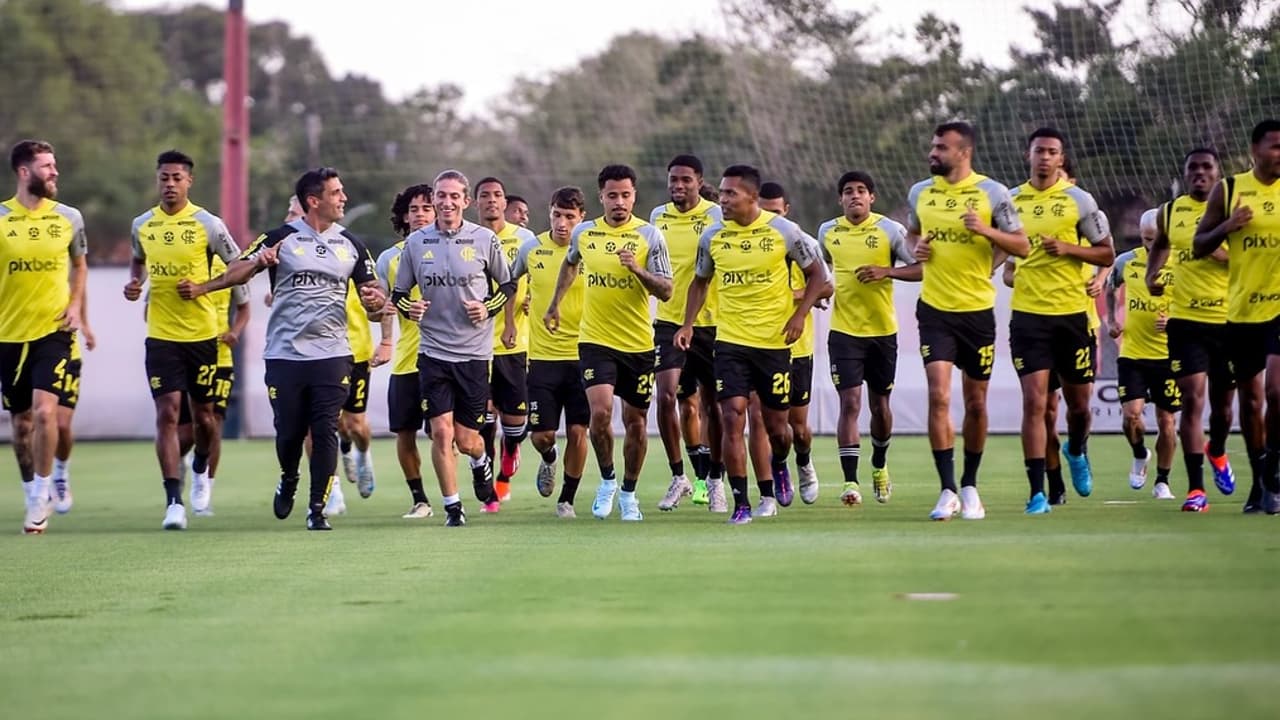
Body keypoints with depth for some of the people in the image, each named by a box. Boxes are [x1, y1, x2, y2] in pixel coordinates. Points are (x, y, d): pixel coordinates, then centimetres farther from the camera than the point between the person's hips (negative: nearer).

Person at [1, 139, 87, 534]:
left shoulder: (69, 217, 3)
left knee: (44, 410, -17)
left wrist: (75, 305, 4)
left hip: (53, 331, 0)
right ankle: (32, 495, 26)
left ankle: (41, 496, -6)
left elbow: (79, 265, 19)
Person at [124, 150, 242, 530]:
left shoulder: (207, 224, -6)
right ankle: (174, 502, -11)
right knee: (167, 413, -9)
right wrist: (135, 283, 5)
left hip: (202, 333, -1)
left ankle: (201, 470, 40)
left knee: (203, 414, 8)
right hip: (160, 335, 1)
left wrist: (203, 287, -13)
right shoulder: (142, 225, 5)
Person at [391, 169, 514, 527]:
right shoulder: (415, 243, 3)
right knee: (441, 432, -9)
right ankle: (452, 507, 4)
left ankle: (482, 464, 39)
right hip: (432, 351, 1)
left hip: (474, 352, -1)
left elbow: (509, 285, 9)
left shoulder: (484, 240, -1)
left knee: (466, 440, 3)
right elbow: (398, 293, 11)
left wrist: (488, 308, -8)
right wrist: (409, 307, -10)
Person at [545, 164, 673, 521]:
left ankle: (628, 494, 24)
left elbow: (666, 291, -6)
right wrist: (555, 304, 28)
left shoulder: (650, 235, -4)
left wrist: (638, 269, -22)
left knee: (635, 421, 7)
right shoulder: (583, 233, 3)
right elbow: (570, 263, 27)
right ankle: (607, 480, 6)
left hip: (638, 343, 0)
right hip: (595, 340, 0)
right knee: (600, 411, -18)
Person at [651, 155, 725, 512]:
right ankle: (679, 477, 2)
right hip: (668, 322, 3)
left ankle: (714, 480, 19)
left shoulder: (715, 215, -6)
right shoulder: (658, 216, 7)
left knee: (711, 404, 5)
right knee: (667, 397, -11)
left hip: (709, 323, -3)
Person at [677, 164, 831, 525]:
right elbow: (700, 281, 16)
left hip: (775, 341, -1)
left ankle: (779, 464, 43)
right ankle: (741, 503, -6)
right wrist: (688, 323, 4)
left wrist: (799, 315, -8)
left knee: (776, 424, 6)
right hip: (730, 342, 1)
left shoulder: (783, 231, -6)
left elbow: (816, 273, 3)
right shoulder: (712, 237, 1)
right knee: (732, 417, -12)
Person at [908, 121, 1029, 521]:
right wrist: (916, 248, 0)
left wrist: (986, 231, -20)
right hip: (935, 309, 1)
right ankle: (947, 491, -11)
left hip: (977, 310, -1)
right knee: (938, 395, -12)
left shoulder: (991, 193, -4)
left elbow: (1022, 246, -3)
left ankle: (969, 487, 23)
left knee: (976, 403, 7)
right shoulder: (920, 193, 6)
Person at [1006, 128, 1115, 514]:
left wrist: (1069, 248, -13)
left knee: (1079, 401, 11)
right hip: (1028, 313, 0)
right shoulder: (1011, 200, 6)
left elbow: (1106, 254, 2)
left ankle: (1077, 451, 45)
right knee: (1034, 401, -10)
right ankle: (1038, 493, -9)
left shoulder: (1079, 201, 0)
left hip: (1072, 312, 0)